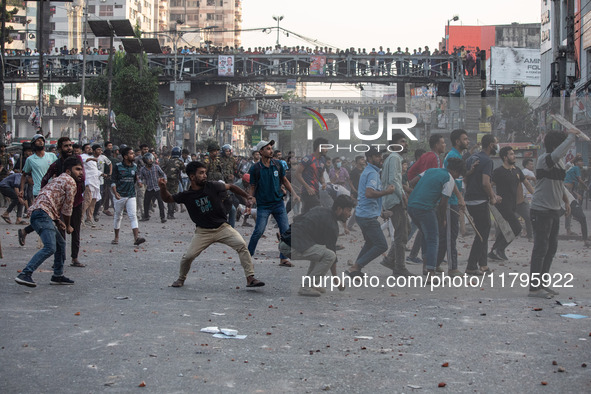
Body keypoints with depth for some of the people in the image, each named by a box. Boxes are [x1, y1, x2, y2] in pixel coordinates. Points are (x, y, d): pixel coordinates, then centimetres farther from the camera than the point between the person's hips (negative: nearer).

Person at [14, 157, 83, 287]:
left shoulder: (60, 180, 30)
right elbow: (67, 207, -1)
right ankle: (25, 274, -31)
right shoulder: (70, 181, -1)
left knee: (61, 244, 20)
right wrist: (68, 226, 13)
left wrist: (57, 221, 23)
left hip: (37, 214, 11)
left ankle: (58, 275, 27)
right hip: (43, 214, -11)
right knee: (50, 248, -22)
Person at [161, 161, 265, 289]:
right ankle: (181, 278, 24)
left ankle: (250, 278, -15)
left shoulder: (212, 186, -8)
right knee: (188, 256, -7)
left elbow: (231, 187, 8)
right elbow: (168, 199, 7)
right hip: (203, 232, 0)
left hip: (222, 227, 0)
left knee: (242, 245, -19)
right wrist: (163, 188, -13)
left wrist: (247, 197, 12)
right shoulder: (186, 195, -6)